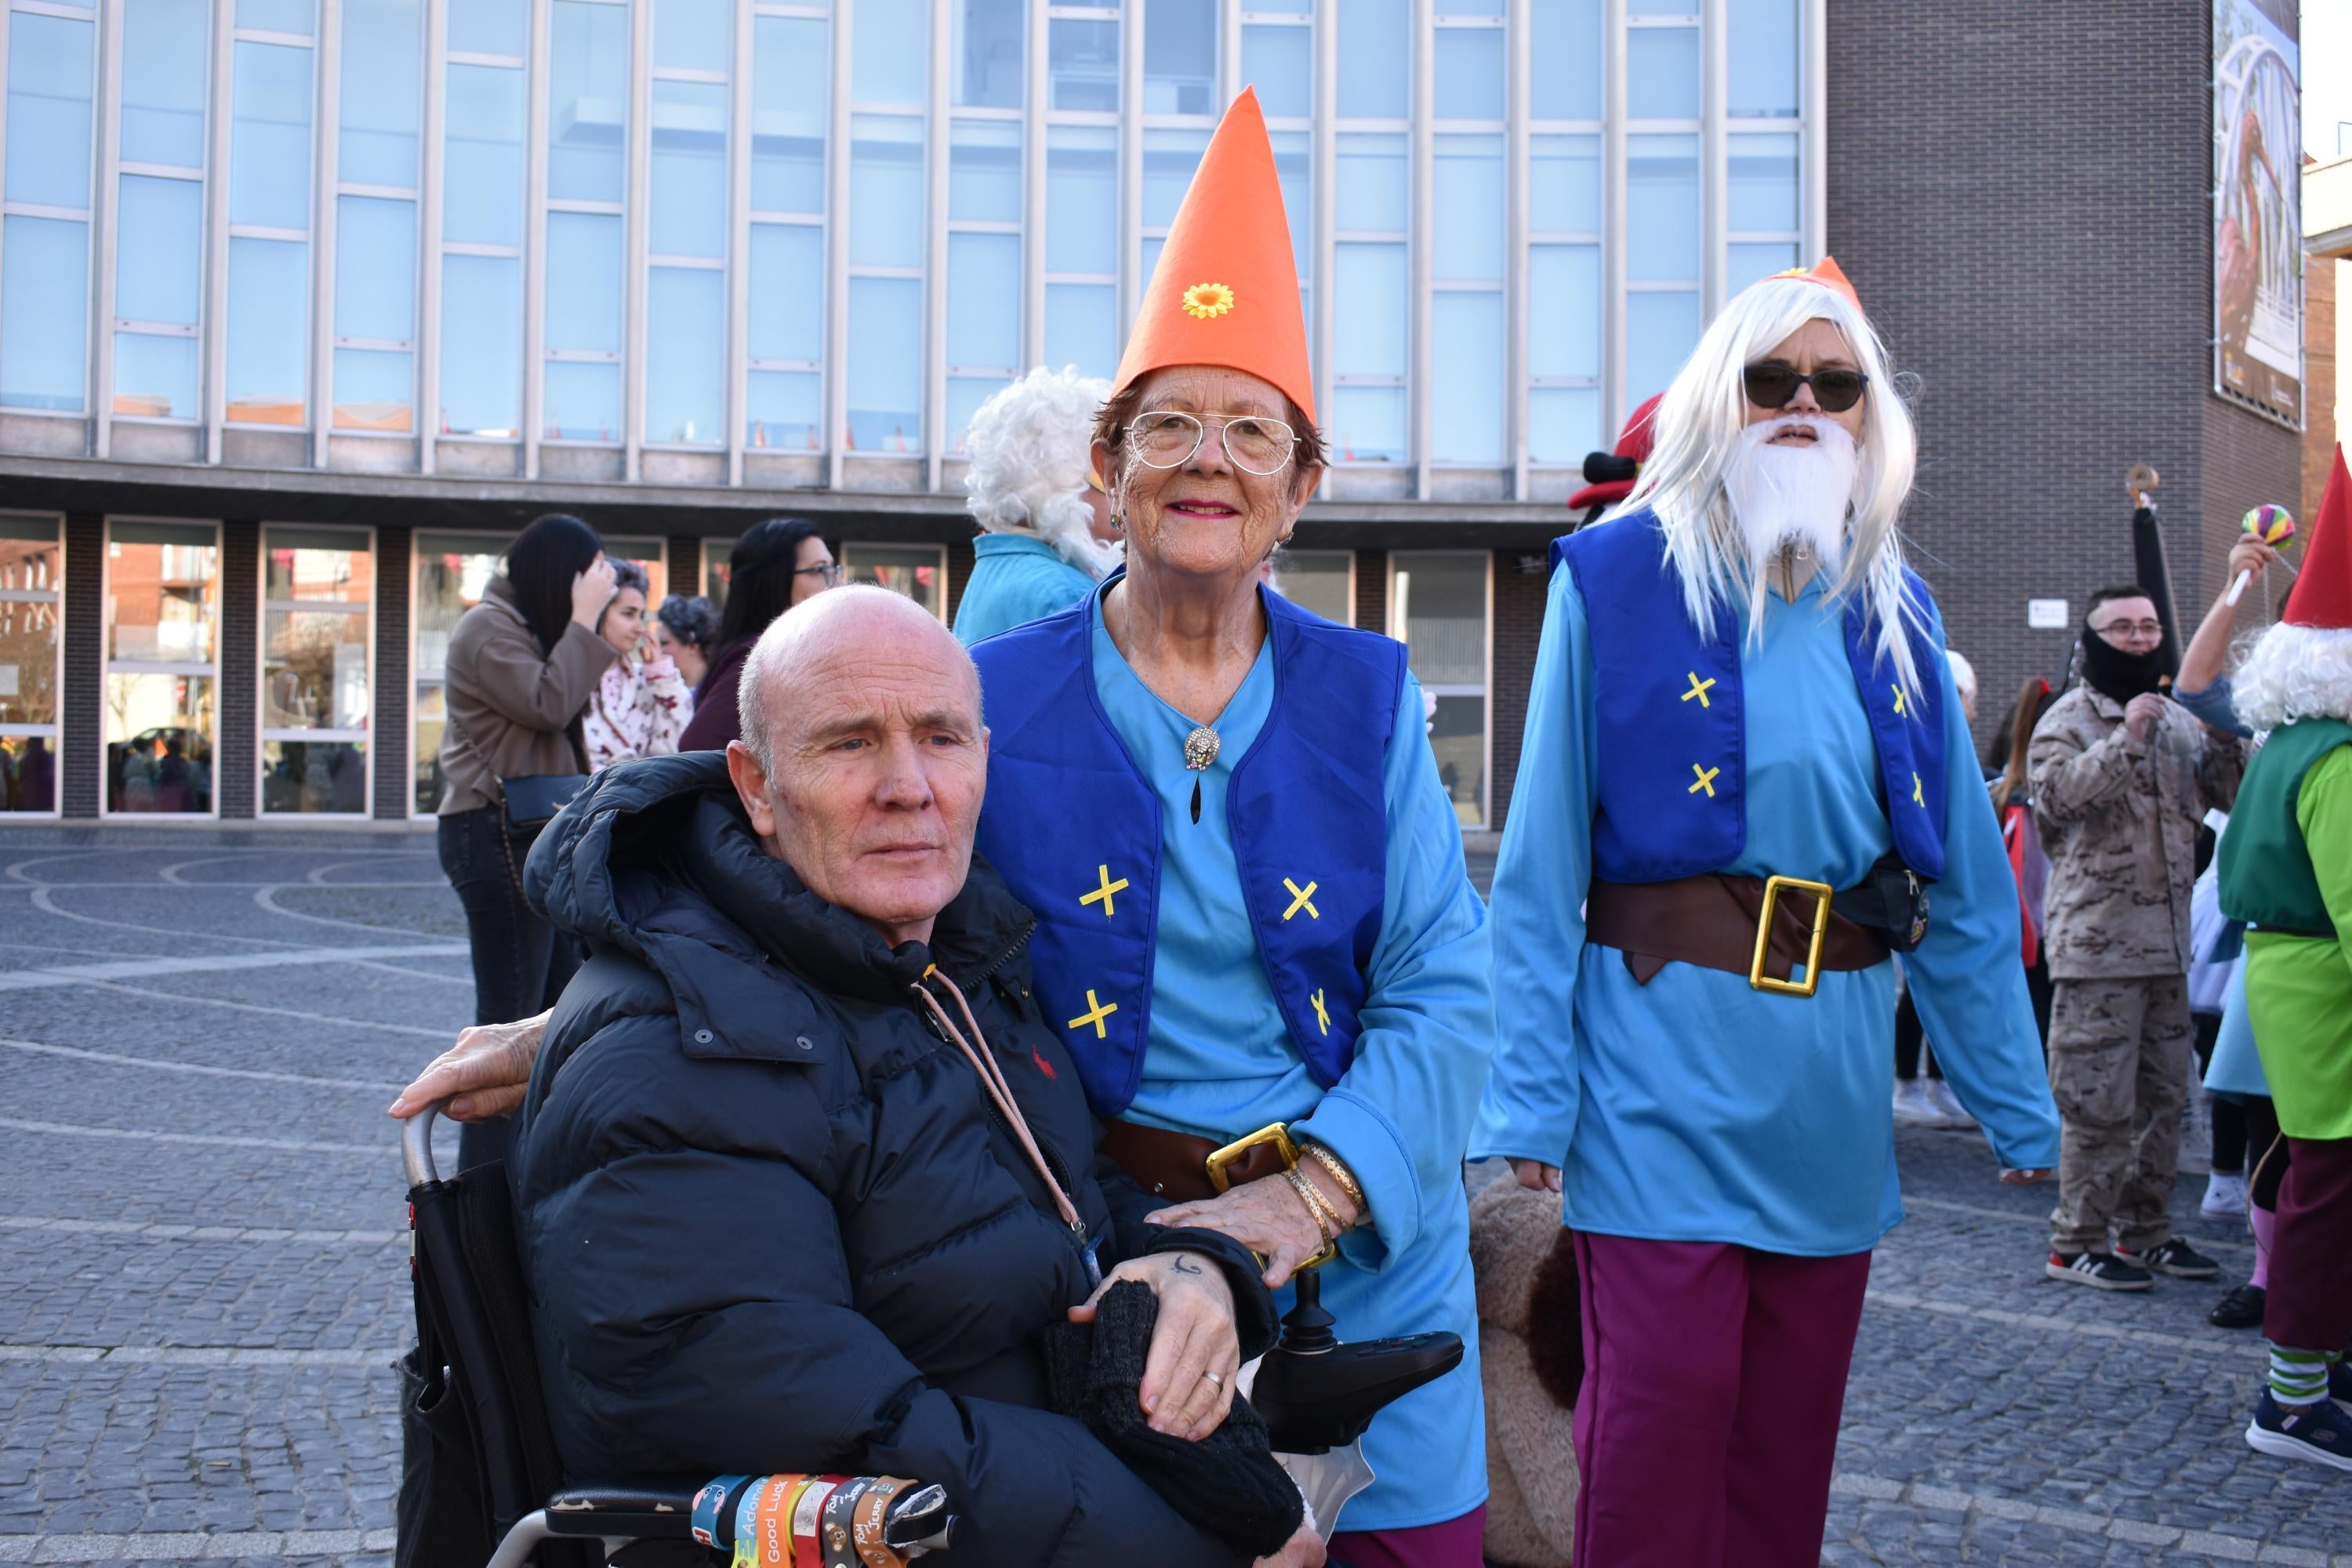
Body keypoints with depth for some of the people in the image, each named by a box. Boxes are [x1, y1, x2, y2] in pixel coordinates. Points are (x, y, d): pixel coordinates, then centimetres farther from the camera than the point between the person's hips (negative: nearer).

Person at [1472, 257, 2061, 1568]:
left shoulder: (1892, 612, 10)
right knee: (1662, 1408, -3)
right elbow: (1543, 865, -6)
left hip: (1834, 1075, 5)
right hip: (1666, 1055, -5)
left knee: (1792, 1412, 14)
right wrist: (1531, 1095, -12)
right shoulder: (1620, 578, -4)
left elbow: (1966, 879, 12)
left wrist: (2019, 1103, 10)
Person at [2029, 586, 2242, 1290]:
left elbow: (2233, 795, 9)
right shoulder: (2068, 719, -5)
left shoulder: (2178, 720, 14)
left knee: (2162, 1098, 14)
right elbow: (2056, 793, -22)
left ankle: (2146, 1231, 25)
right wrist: (2125, 741, -24)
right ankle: (2076, 1243, 4)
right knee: (2100, 1103, -5)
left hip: (2169, 942, 7)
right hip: (2097, 944, -7)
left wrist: (2224, 738, -7)